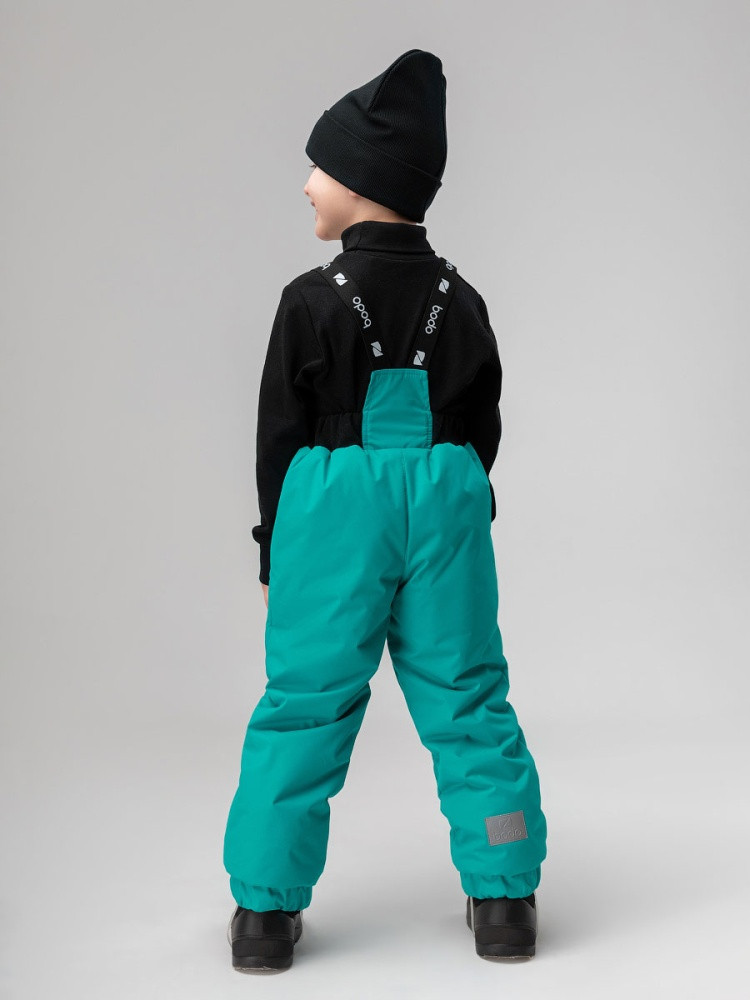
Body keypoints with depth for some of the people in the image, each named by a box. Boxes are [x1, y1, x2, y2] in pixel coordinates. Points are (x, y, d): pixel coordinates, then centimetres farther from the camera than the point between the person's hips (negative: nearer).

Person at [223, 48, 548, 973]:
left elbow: (280, 433, -2)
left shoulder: (312, 299, -7)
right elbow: (483, 427, 10)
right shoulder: (460, 301, 5)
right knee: (465, 696, 10)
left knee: (304, 702, 5)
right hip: (446, 500, 3)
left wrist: (274, 542, 8)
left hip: (334, 507, -3)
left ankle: (266, 909, 12)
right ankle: (503, 898, 17)